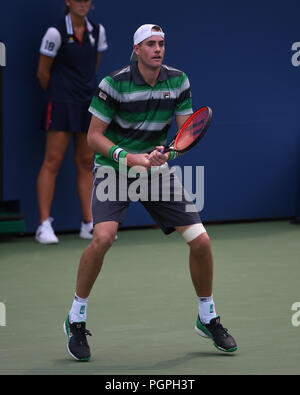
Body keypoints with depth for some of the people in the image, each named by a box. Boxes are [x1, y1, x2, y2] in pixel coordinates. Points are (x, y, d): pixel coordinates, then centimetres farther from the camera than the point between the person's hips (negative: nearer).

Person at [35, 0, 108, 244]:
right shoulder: (56, 32, -10)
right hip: (62, 105, -5)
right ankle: (44, 226, -5)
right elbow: (43, 73, -2)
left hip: (89, 103, 5)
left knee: (86, 163, 8)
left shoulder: (98, 31, 6)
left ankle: (89, 224, 12)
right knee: (53, 162, -7)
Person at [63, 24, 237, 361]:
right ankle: (76, 318, -9)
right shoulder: (114, 84, -15)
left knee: (200, 240, -5)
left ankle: (208, 318, 17)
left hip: (156, 169, 4)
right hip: (113, 168, -4)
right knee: (103, 236, -28)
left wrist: (165, 153, -21)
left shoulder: (178, 81, -3)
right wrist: (128, 157, -24)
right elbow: (94, 136, -10)